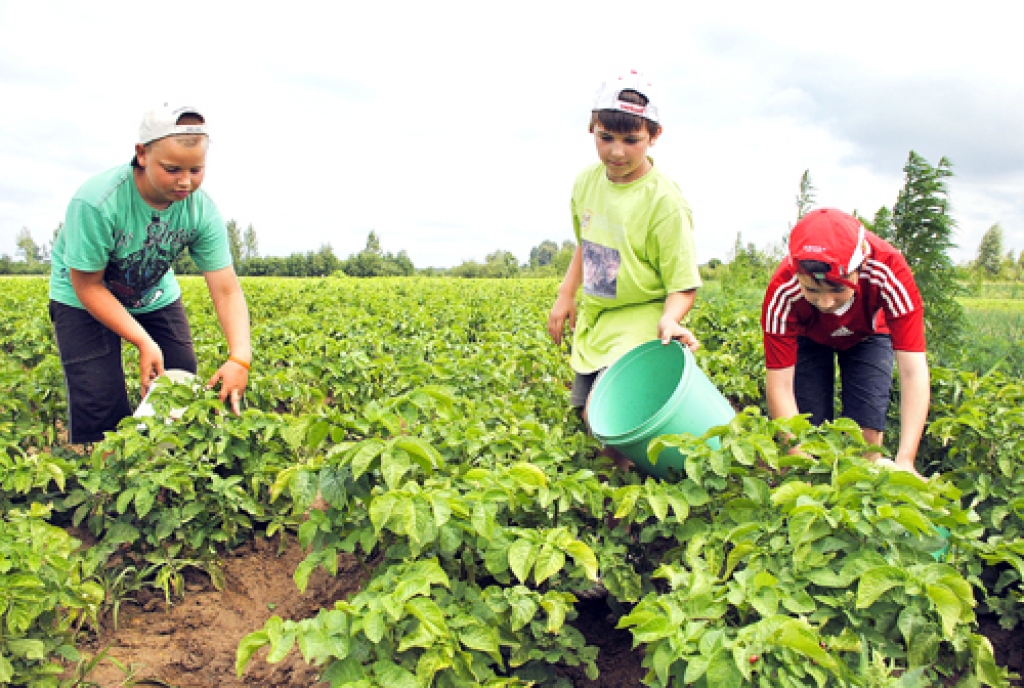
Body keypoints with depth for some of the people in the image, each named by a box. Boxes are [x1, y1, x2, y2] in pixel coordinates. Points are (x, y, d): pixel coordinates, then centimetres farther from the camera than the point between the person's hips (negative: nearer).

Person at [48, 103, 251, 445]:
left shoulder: (202, 210, -23)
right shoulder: (96, 202, -34)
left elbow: (227, 290, -23)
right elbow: (88, 287, -24)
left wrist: (240, 357, -37)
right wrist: (144, 342, -29)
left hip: (154, 296, 4)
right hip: (84, 300, -4)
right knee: (100, 404, -12)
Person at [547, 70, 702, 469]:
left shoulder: (663, 201, -20)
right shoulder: (587, 181, 1)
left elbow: (683, 286, -17)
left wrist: (670, 317, -37)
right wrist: (565, 296, 12)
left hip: (640, 319, -7)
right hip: (593, 318, 7)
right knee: (584, 412, 9)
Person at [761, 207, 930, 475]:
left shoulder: (889, 271, -41)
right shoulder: (783, 292, -40)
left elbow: (914, 371, -42)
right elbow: (779, 385, -35)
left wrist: (905, 461, -50)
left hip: (867, 336, 0)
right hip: (808, 339, 0)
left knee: (867, 436, -13)